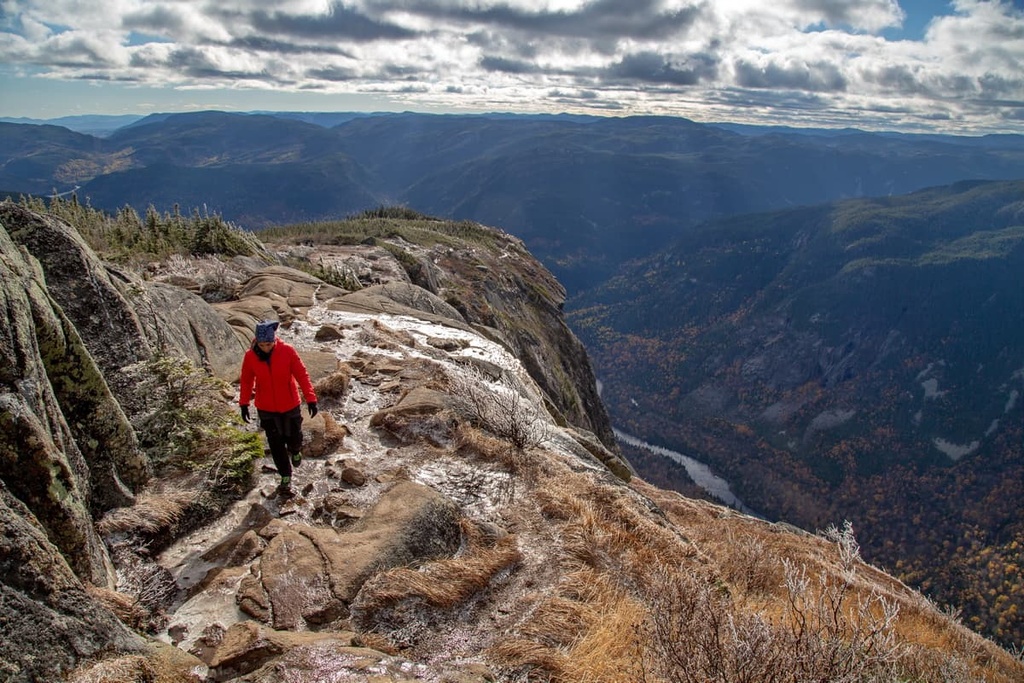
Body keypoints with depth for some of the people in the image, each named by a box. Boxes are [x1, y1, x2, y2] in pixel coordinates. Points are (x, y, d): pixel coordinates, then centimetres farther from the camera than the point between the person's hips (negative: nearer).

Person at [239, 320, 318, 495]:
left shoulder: (287, 351, -19)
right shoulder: (250, 356, -13)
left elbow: (302, 375, -14)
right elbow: (246, 381, 0)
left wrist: (311, 399, -16)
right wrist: (244, 404, 3)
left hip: (290, 405, -1)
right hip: (266, 409, 1)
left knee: (294, 436, 15)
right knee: (276, 444, 9)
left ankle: (295, 451, 51)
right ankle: (286, 478, 25)